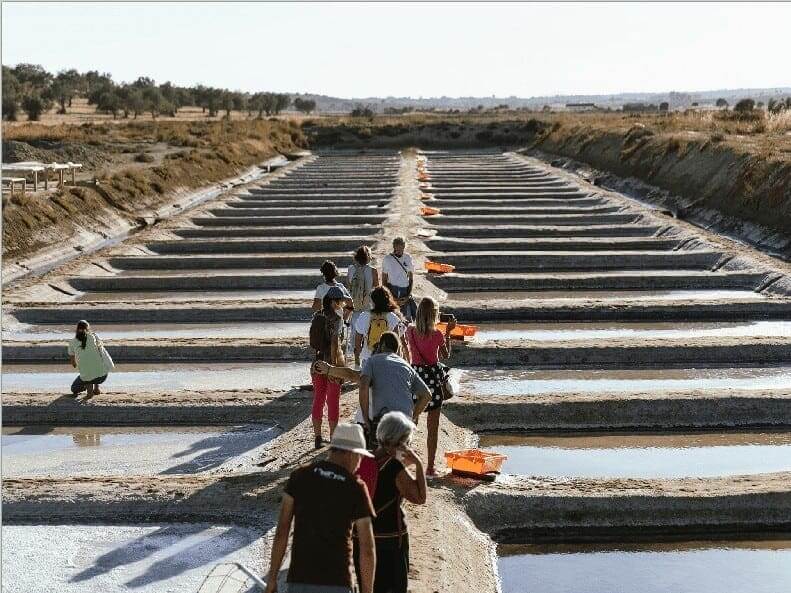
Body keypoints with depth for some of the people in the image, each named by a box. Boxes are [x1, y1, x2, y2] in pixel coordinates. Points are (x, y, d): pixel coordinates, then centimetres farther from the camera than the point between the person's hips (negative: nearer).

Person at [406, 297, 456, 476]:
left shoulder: (410, 331, -5)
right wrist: (448, 333, 9)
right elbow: (446, 355, 5)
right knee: (433, 426, 6)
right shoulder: (437, 335, -12)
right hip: (433, 376, -3)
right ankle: (430, 467, 9)